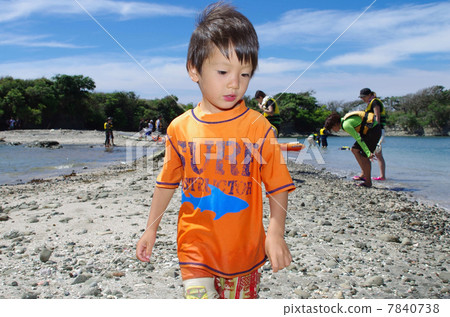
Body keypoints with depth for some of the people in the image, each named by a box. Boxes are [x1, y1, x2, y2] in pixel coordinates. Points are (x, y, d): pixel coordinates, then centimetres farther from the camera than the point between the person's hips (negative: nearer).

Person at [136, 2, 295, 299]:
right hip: (196, 246, 1)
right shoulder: (180, 128, -3)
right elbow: (168, 182, 9)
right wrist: (151, 229, 13)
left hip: (245, 249, 0)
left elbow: (277, 185, -7)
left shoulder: (258, 127, -9)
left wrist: (276, 232, -19)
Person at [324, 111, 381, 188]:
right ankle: (363, 175, 14)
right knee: (355, 150, 10)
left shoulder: (346, 125, -20)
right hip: (369, 130, 10)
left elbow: (358, 139, -25)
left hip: (374, 130, -10)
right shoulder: (344, 120, 11)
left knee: (364, 156, -8)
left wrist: (368, 153, -26)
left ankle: (368, 182, 0)